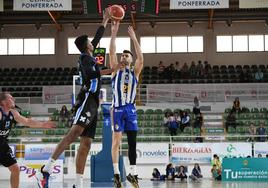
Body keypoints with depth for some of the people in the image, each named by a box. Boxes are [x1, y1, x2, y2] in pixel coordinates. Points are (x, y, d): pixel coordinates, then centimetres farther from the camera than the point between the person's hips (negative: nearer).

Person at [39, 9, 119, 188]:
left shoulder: (88, 56, 24)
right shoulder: (85, 57, -1)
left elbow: (98, 38, 38)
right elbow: (90, 74, -19)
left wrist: (105, 20, 46)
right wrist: (111, 70, -18)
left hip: (93, 104, 10)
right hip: (87, 99, -10)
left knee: (86, 143, 0)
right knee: (76, 131, -29)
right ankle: (48, 167, -38)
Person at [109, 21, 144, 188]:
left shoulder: (135, 72, 10)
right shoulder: (116, 70, 9)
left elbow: (141, 58, -7)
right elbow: (112, 53, -5)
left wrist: (134, 38, -12)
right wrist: (114, 34, -13)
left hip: (131, 109, 1)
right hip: (118, 108, -1)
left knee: (132, 142, 3)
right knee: (117, 139, -7)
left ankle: (133, 174, 9)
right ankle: (116, 173, -6)